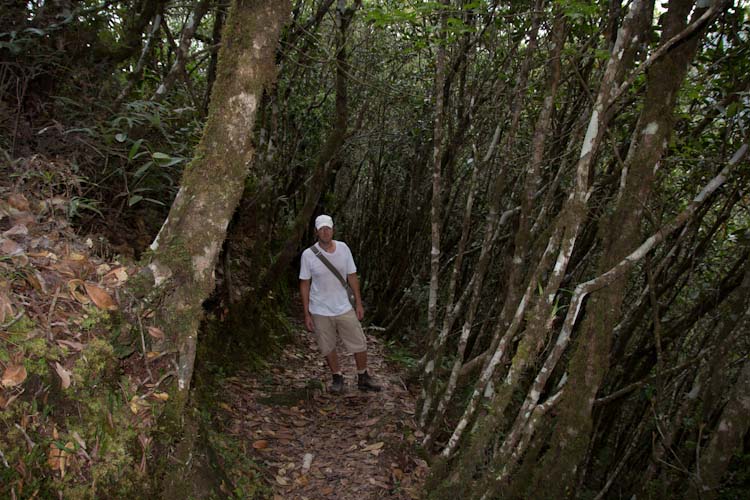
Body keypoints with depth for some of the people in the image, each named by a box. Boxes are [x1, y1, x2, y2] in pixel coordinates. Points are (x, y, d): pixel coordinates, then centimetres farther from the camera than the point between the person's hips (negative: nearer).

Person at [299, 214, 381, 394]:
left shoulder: (343, 248, -4)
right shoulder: (308, 255, -11)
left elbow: (352, 276, 4)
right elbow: (304, 285, -5)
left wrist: (358, 303, 3)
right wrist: (307, 314, -5)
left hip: (344, 308, 2)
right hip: (320, 312, -2)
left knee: (360, 344, 6)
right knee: (328, 348, 10)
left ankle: (363, 379, 25)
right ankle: (337, 378, 31)